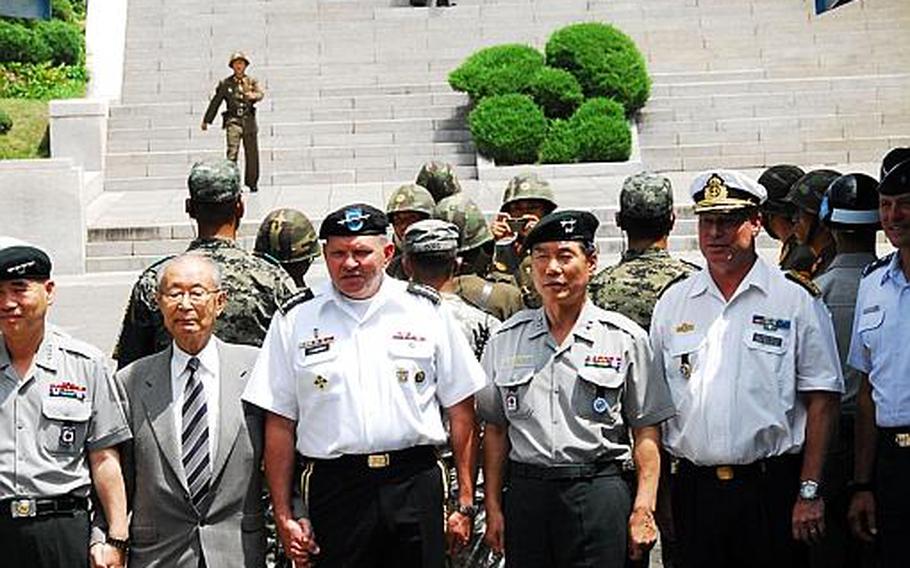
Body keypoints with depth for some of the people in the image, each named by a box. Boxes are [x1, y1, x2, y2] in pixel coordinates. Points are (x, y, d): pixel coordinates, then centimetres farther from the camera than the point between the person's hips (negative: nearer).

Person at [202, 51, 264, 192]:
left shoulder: (252, 82, 10)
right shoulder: (225, 83, 6)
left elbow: (260, 94, -8)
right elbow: (215, 102, 12)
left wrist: (253, 96, -32)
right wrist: (206, 120, 15)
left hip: (249, 121, 2)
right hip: (233, 121, -2)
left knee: (252, 154, 8)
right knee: (232, 152, -15)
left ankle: (252, 182, 21)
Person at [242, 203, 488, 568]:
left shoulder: (427, 310, 6)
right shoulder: (295, 321, 6)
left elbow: (461, 410, 7)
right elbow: (279, 424, 5)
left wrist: (466, 501, 4)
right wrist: (284, 516, 1)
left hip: (415, 484, 1)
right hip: (334, 488, 0)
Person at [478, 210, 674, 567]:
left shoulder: (625, 339, 2)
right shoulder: (505, 340, 10)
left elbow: (647, 433, 1)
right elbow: (495, 429, 12)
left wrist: (643, 510, -6)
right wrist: (493, 507, 7)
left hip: (599, 494, -2)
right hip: (525, 494, 3)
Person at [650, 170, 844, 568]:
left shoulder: (796, 299, 0)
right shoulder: (673, 302, 9)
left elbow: (822, 400, -2)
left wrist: (809, 491, -7)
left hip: (771, 487, -3)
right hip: (693, 487, 3)